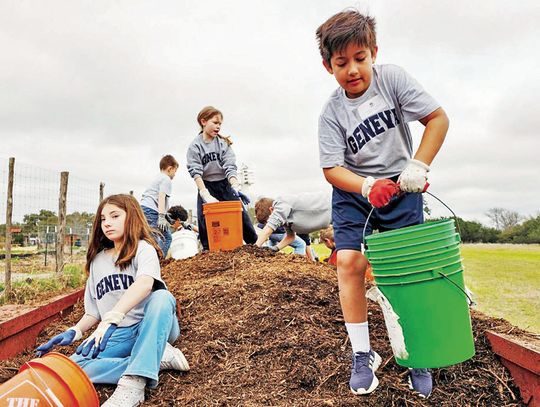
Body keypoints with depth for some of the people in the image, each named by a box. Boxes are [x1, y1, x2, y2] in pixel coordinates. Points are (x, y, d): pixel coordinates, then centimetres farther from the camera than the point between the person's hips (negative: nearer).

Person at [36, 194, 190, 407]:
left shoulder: (143, 248, -6)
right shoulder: (97, 261, 13)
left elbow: (146, 283, -29)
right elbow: (94, 311, 16)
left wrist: (111, 319, -41)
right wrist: (74, 331, -3)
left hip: (153, 327, -5)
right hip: (119, 334, 5)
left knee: (162, 297, -36)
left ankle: (133, 384, -37)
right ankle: (159, 357, -16)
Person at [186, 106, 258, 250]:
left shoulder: (224, 143, -2)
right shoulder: (195, 146, -7)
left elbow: (230, 168, -11)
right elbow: (196, 172, -16)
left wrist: (236, 187, -28)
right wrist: (206, 195, -28)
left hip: (226, 184, 1)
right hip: (206, 187, -1)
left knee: (242, 216, -3)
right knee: (205, 221, -7)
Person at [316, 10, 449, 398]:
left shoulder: (393, 78, -9)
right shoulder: (332, 113, -10)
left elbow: (438, 118, -8)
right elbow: (331, 168, -12)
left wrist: (418, 167, -17)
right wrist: (368, 187, -29)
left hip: (400, 189, 0)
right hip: (353, 191, 1)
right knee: (349, 262, -14)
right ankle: (363, 355, 3)